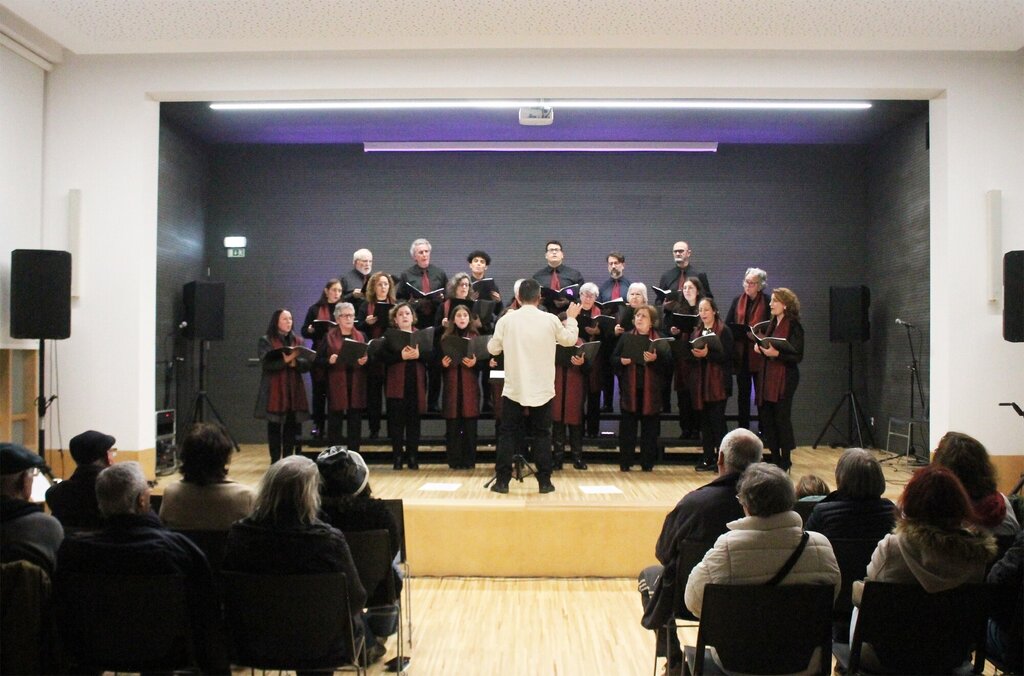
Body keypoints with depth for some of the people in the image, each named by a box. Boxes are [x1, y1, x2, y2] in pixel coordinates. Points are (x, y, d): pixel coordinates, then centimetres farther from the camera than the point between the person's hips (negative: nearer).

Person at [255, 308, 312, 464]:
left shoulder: (297, 341, 15)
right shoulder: (266, 341, 2)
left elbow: (308, 363, 4)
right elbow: (267, 363, -13)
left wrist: (294, 362, -15)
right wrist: (285, 360, -25)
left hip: (294, 389, 4)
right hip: (274, 390, -4)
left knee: (292, 425, 1)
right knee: (274, 425, -3)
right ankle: (275, 461, 2)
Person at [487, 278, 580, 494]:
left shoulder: (506, 319, -6)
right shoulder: (551, 320, -5)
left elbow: (492, 349, 2)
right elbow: (570, 340, 10)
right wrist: (571, 318, 26)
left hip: (513, 388, 0)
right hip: (542, 388, 0)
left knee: (508, 434, 7)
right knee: (542, 435, 9)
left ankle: (502, 481, 5)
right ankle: (544, 481, 10)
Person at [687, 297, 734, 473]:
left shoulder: (724, 331, -3)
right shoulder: (696, 331, 15)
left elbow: (727, 356, -11)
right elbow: (688, 354, 11)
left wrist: (707, 354, -23)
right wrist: (694, 353, -11)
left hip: (718, 382, -5)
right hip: (700, 381, 5)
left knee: (717, 420, -5)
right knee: (704, 421, 7)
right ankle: (708, 459, 13)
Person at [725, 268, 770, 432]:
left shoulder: (767, 302, -5)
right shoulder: (737, 301, 9)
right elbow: (727, 324, 8)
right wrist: (740, 332, -10)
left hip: (759, 354, -4)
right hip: (741, 354, 4)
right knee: (743, 393, 11)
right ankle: (743, 428, 18)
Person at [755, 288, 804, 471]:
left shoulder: (794, 326, -10)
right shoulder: (773, 324, 14)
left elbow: (797, 356, -15)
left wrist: (776, 353, -26)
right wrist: (760, 347, 3)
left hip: (784, 379, -8)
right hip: (768, 377, 8)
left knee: (782, 418, -2)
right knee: (766, 417, 9)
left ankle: (785, 461, 9)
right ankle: (775, 458, 19)